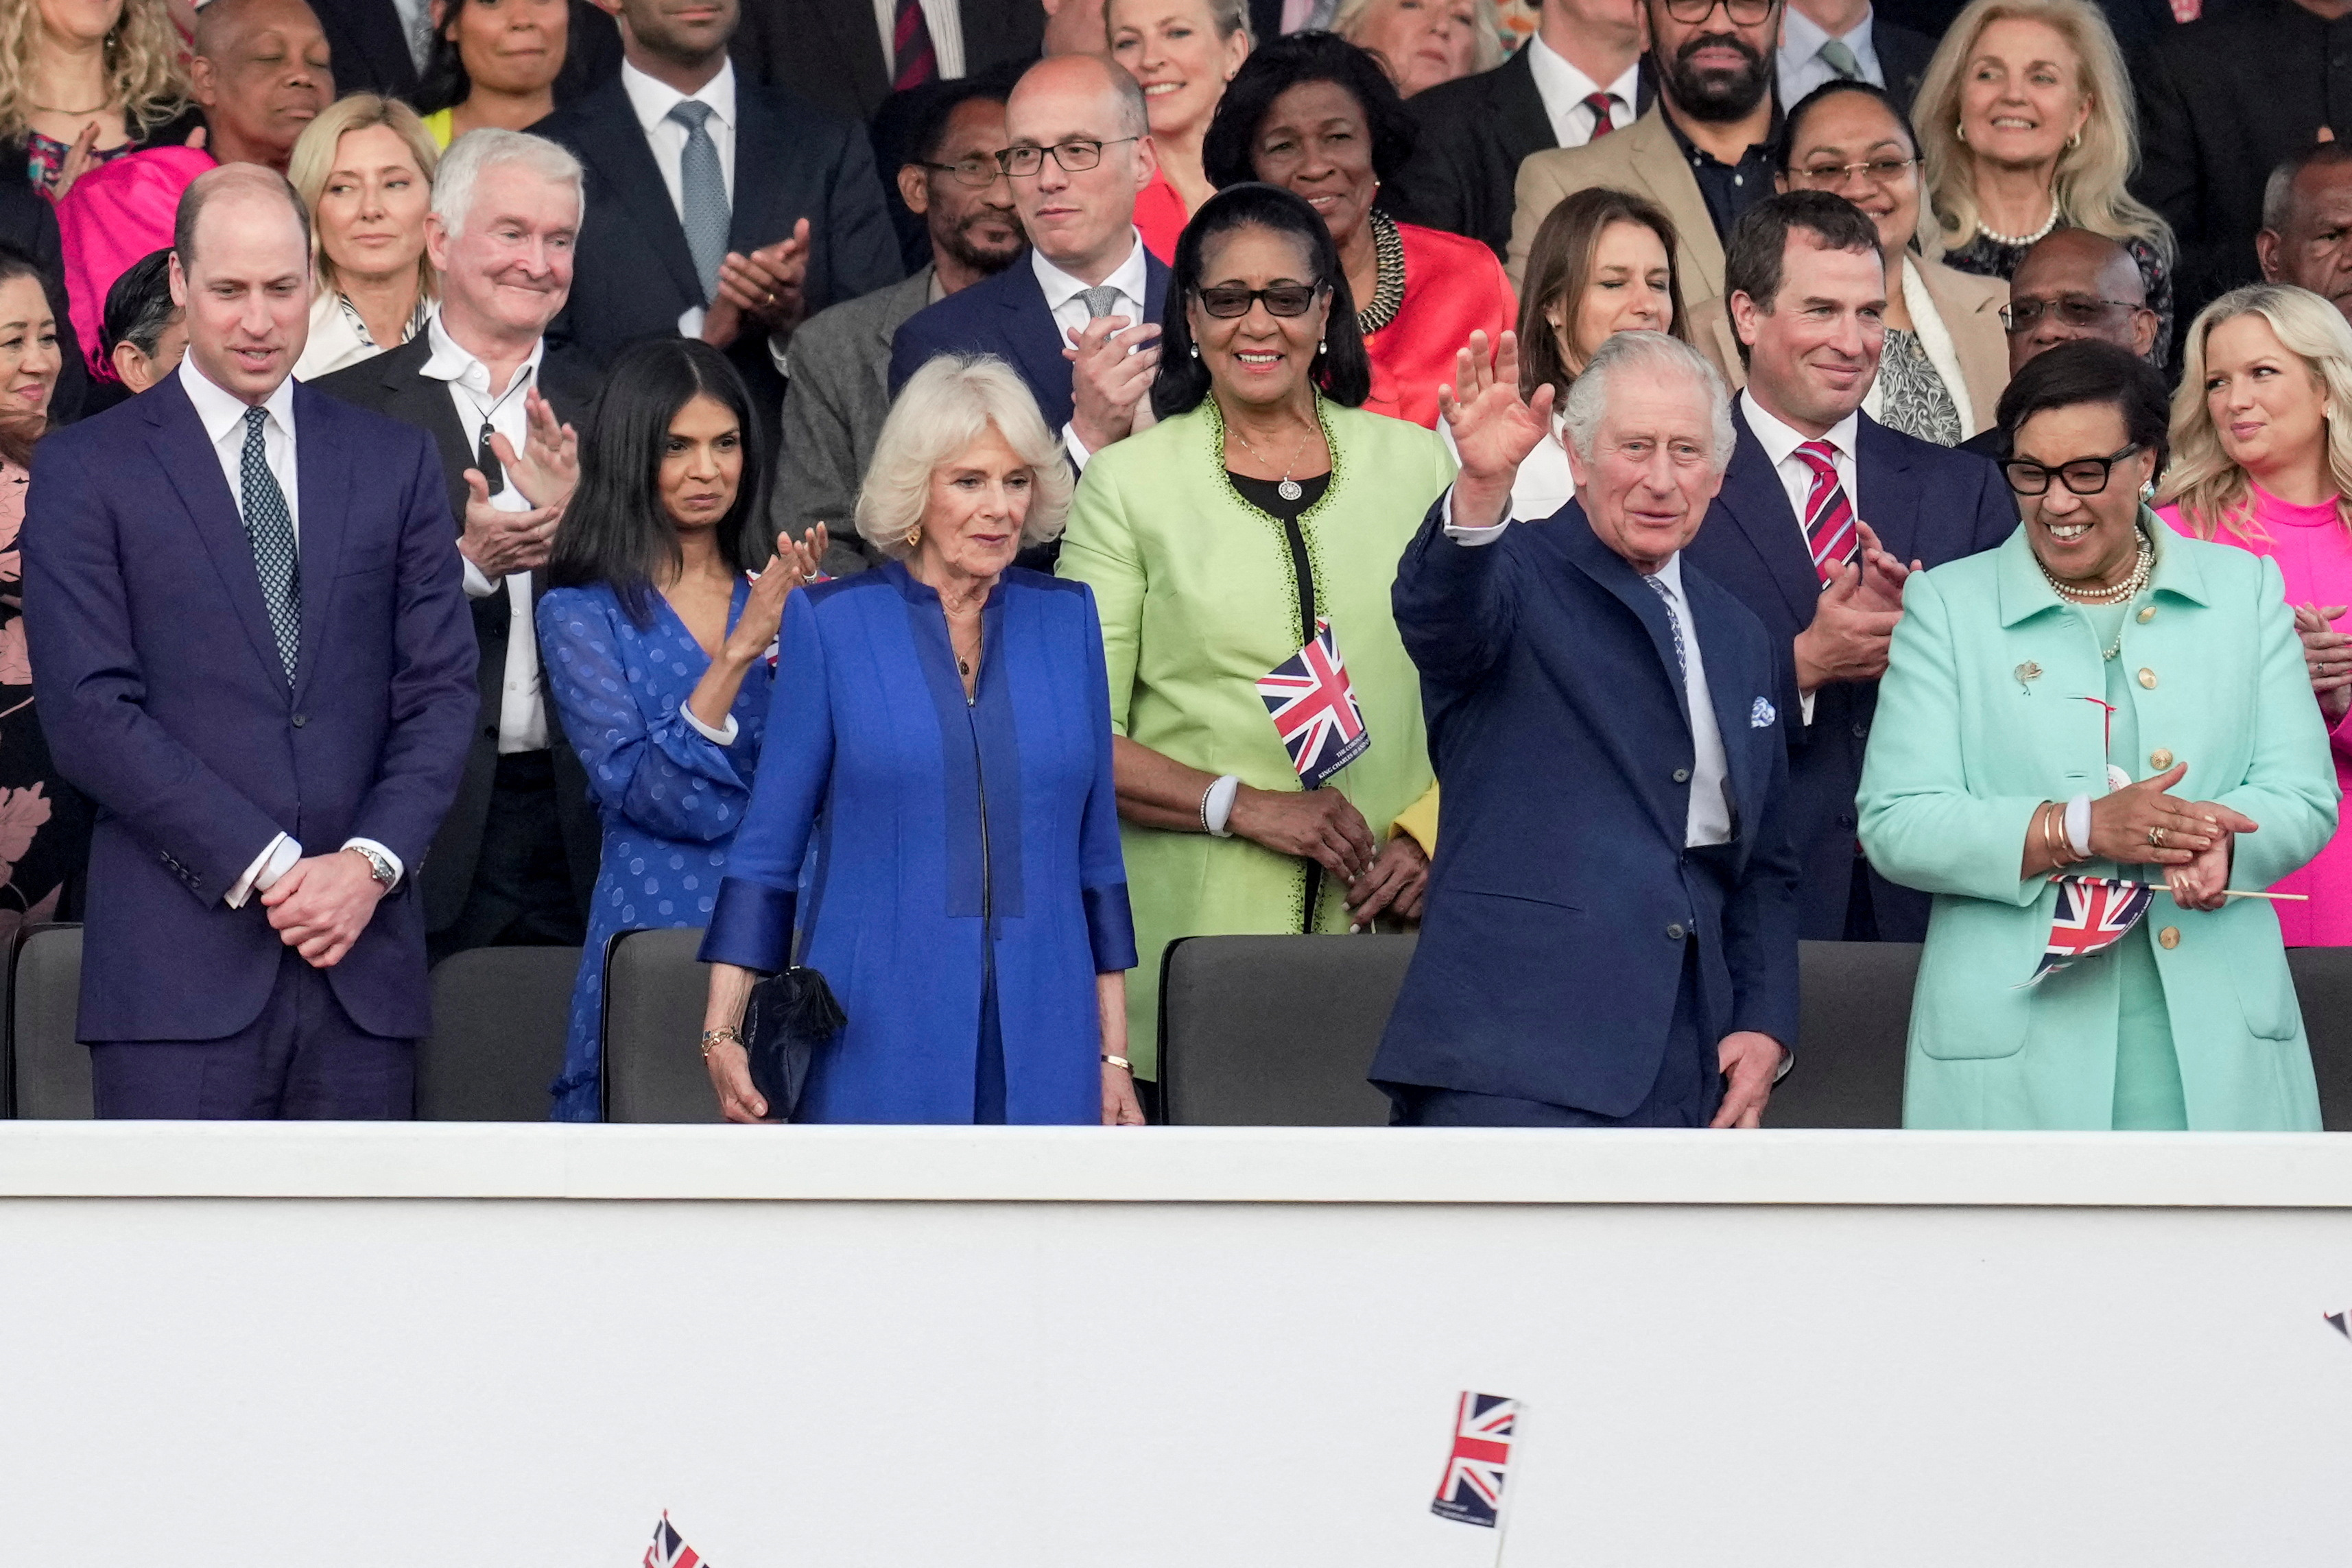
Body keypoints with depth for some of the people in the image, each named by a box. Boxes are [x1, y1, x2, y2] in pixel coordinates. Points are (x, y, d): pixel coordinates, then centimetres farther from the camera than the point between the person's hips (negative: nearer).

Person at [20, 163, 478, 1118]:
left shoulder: (394, 463, 15)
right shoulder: (84, 472, 4)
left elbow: (441, 689, 10)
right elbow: (90, 712, -5)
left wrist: (372, 863, -6)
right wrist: (266, 869, -12)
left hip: (361, 965, 3)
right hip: (181, 963, -3)